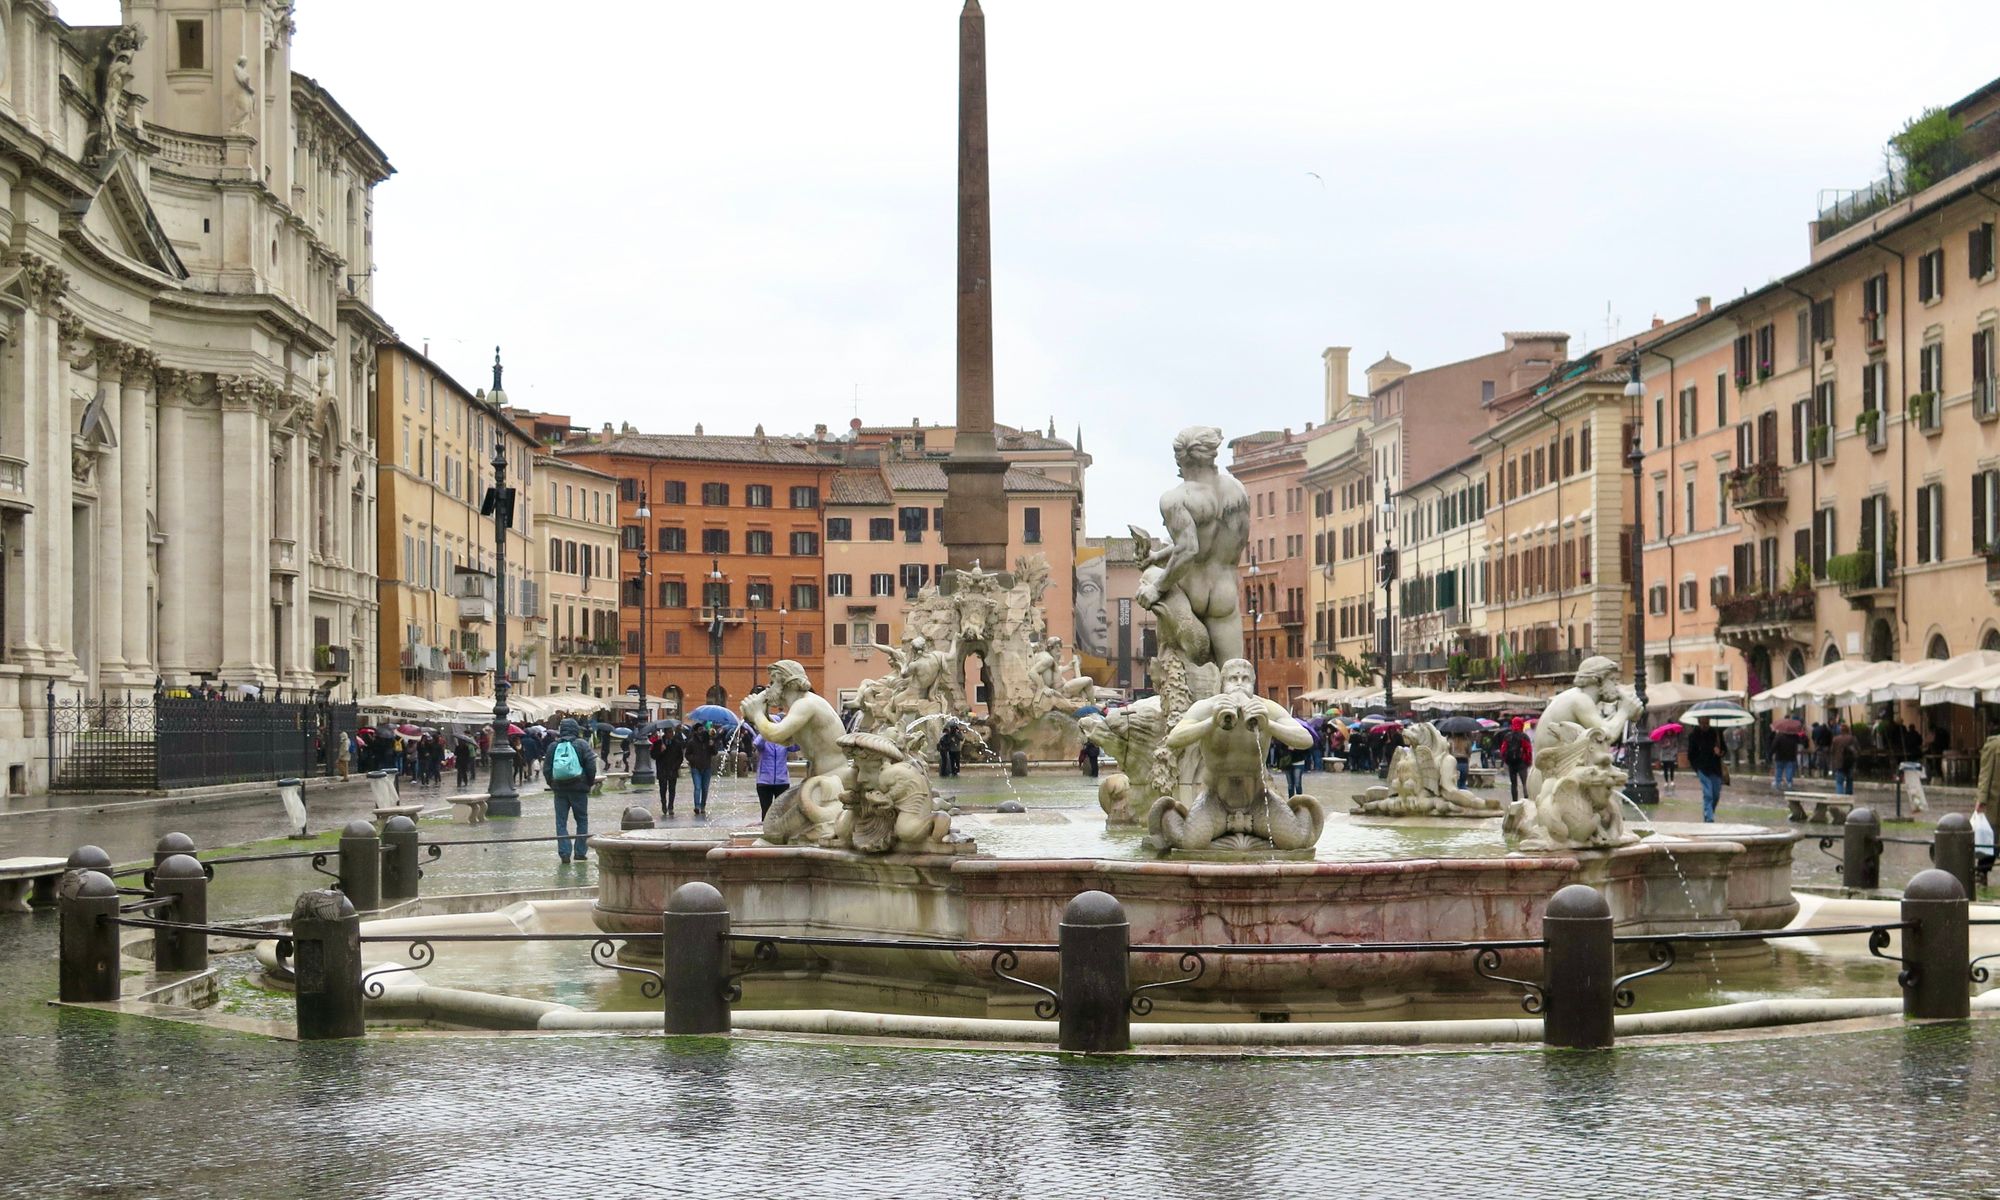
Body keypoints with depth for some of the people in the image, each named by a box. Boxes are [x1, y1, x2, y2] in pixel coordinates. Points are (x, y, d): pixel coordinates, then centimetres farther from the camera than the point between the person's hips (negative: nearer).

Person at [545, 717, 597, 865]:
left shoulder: (553, 747, 4)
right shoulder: (582, 745, -4)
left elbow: (547, 768, 8)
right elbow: (591, 767, -6)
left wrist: (551, 784, 20)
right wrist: (590, 782, 8)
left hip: (559, 789, 2)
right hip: (579, 788, -2)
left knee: (561, 822, 5)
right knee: (582, 820, 11)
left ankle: (564, 852, -5)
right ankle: (580, 852, 9)